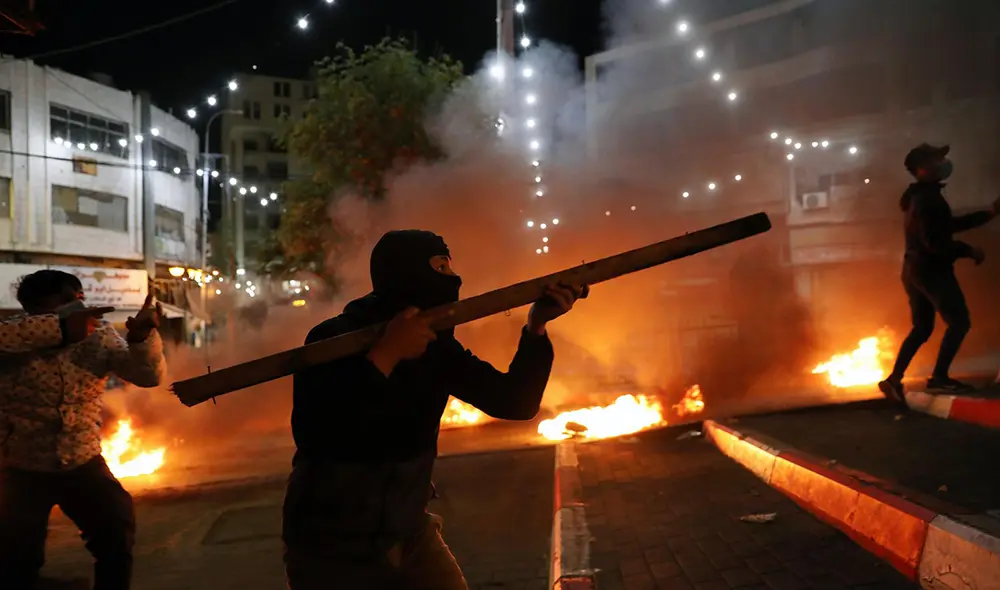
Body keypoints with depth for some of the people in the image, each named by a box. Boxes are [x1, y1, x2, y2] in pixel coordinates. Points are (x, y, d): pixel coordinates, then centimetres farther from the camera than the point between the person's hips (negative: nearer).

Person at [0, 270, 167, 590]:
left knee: (117, 536, 1)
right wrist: (58, 328, -50)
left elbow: (149, 376, -13)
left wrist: (142, 336, -33)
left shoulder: (99, 337, -7)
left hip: (84, 466, 3)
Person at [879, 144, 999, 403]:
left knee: (922, 328, 13)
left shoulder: (921, 196, 17)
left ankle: (894, 379, 8)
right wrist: (969, 251, -15)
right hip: (931, 269, -10)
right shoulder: (927, 198, -16)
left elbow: (949, 225, 22)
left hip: (915, 268, 10)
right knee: (959, 322, -3)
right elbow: (934, 241, -23)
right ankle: (939, 377, -3)